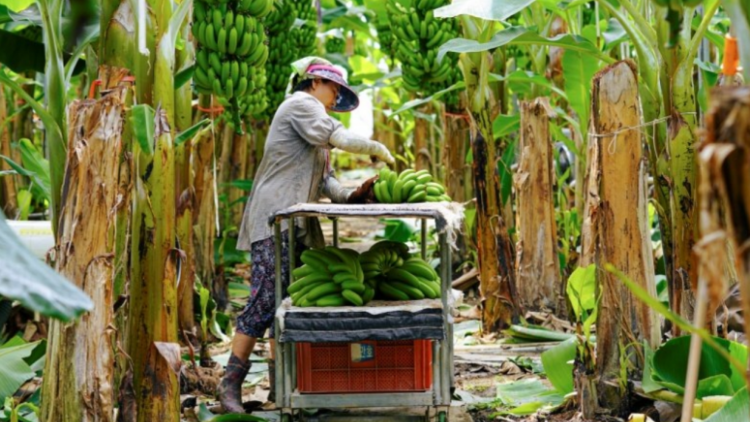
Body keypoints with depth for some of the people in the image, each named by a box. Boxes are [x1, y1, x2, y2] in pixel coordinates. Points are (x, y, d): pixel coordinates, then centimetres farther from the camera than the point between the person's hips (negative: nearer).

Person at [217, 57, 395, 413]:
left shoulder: (313, 120, 26)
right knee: (266, 298, -15)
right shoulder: (300, 104, -2)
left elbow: (324, 181, 17)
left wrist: (350, 196, 1)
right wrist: (379, 150, -2)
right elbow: (342, 139, -15)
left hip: (298, 224, 10)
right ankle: (231, 382, -13)